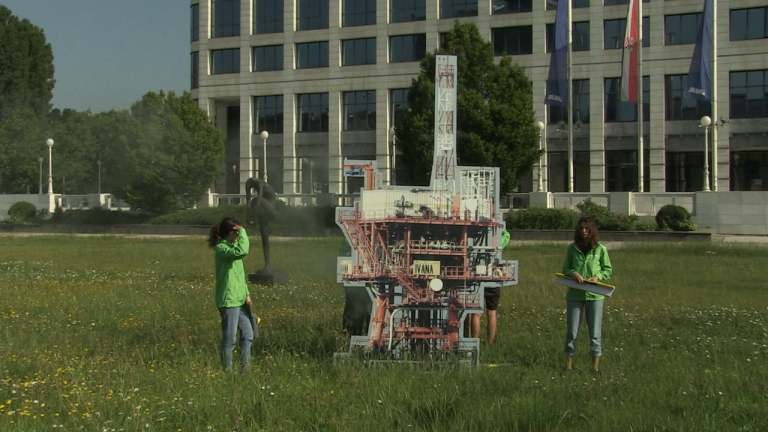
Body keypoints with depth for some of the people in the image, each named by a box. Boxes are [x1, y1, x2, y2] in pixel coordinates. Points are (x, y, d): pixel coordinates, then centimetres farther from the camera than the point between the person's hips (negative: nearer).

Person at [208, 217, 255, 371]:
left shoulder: (232, 247, 15)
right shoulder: (221, 248, -13)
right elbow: (242, 251, -32)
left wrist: (246, 293, 11)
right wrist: (242, 232, -19)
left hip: (240, 300, 9)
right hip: (228, 301, -9)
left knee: (248, 334, 12)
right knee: (229, 338, -2)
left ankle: (245, 368, 21)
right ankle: (227, 370, 7)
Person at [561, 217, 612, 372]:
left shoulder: (600, 249, -1)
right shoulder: (572, 248, 2)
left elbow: (608, 270, 6)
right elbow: (565, 269, 8)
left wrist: (598, 277, -13)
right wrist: (574, 273, -13)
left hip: (594, 295, -1)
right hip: (575, 294, 1)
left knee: (595, 333, 4)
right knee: (572, 331, 7)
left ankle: (595, 365, 12)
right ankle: (569, 363, 16)